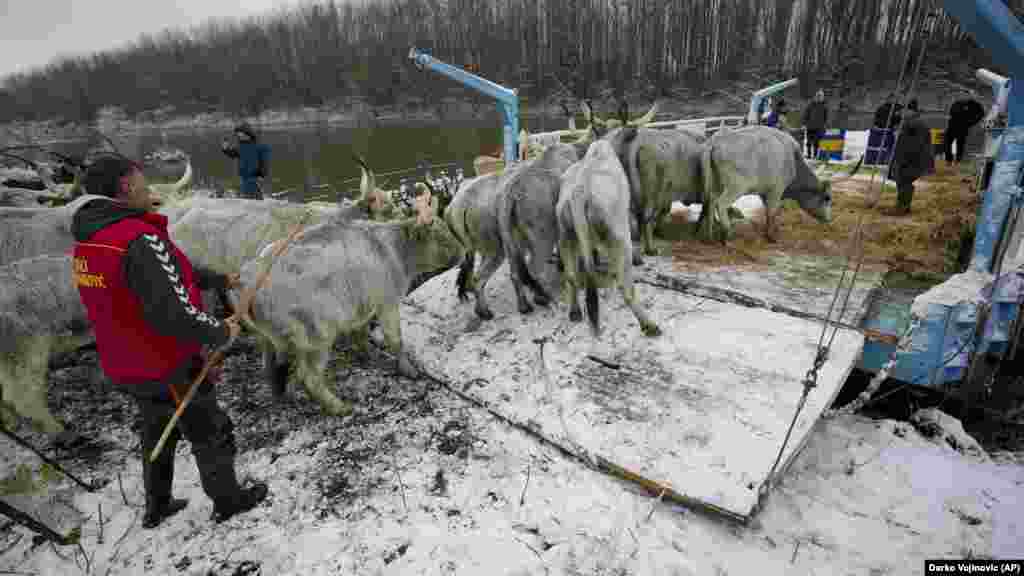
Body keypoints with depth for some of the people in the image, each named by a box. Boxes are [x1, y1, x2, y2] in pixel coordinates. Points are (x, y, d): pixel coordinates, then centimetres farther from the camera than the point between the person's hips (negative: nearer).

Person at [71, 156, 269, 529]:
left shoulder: (89, 241, 1)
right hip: (172, 372, -8)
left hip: (128, 368, 9)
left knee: (157, 434, 29)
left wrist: (218, 280, 21)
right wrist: (221, 333, -20)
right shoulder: (139, 239, -30)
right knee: (212, 435, 14)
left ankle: (156, 507, 47)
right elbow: (172, 314, -36)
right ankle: (227, 502, 35)